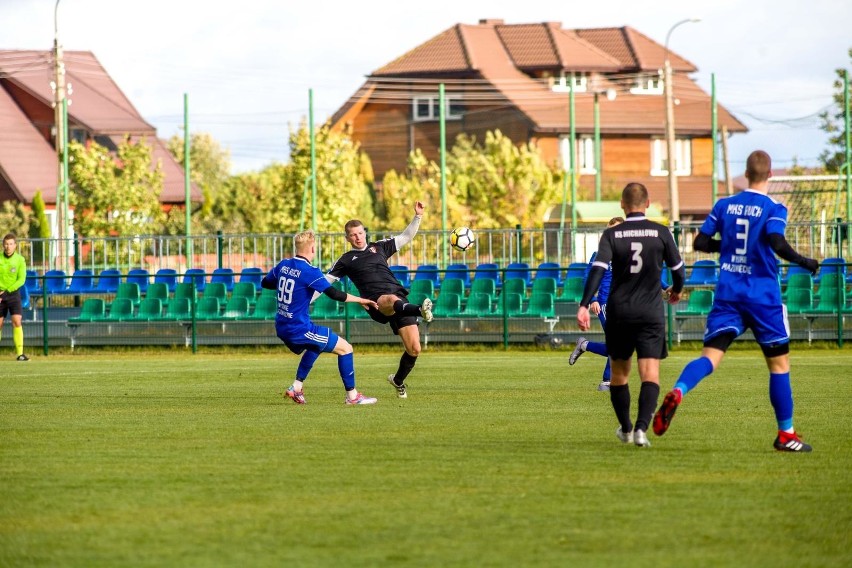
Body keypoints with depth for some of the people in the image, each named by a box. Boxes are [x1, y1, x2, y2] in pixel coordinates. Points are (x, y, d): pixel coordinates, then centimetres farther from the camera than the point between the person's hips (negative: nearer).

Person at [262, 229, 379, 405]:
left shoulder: (284, 265, 4)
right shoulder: (310, 272, -17)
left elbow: (265, 283, 20)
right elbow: (334, 294, -20)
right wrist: (360, 300, -9)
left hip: (282, 328, 8)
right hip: (299, 329, -8)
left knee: (314, 347, 36)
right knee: (345, 348, 2)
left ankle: (296, 387, 26)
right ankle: (352, 396, 6)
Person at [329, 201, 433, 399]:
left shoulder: (379, 247, 24)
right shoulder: (346, 260, 16)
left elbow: (406, 237, 29)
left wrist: (418, 216, 19)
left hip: (399, 297, 4)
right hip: (377, 301, -4)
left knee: (414, 349, -6)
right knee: (392, 300, -44)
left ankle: (398, 381, 19)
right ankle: (421, 310, -77)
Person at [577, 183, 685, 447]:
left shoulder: (612, 235, -2)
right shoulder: (660, 232, 0)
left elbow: (598, 270, -14)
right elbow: (677, 267, 8)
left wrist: (584, 306, -19)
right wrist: (677, 290, 30)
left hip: (618, 312, 1)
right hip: (651, 313, -1)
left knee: (619, 373, 18)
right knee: (650, 374, -6)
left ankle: (625, 429, 30)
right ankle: (641, 427, -25)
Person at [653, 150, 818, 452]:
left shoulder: (724, 205, 7)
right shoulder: (773, 209, -6)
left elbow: (700, 242, 8)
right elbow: (777, 243, -22)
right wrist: (805, 263, -9)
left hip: (728, 293, 3)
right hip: (763, 296, -3)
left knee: (711, 356, -6)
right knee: (779, 363, 9)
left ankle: (676, 394, -36)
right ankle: (785, 435, 13)